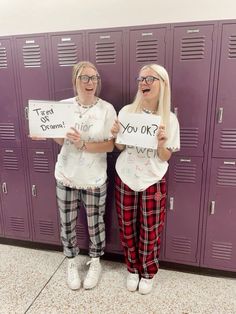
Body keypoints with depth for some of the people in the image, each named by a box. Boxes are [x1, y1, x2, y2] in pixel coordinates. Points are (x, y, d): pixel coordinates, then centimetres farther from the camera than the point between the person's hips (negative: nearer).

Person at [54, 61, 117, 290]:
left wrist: (84, 145, -24)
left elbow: (111, 145, -11)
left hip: (94, 179, -2)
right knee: (67, 223, 15)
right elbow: (60, 140, 8)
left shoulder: (106, 109, -9)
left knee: (95, 223, 13)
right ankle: (71, 262, 41)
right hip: (66, 176, 3)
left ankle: (95, 262, 40)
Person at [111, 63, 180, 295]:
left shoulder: (169, 119, -6)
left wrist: (161, 142, -23)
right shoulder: (127, 111, -4)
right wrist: (116, 135, -17)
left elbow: (165, 158, -3)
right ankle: (133, 269, 38)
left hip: (152, 181, -1)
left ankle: (148, 272, 35)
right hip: (125, 179, 2)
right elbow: (120, 148, 4)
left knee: (150, 232, 9)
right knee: (127, 229, 13)